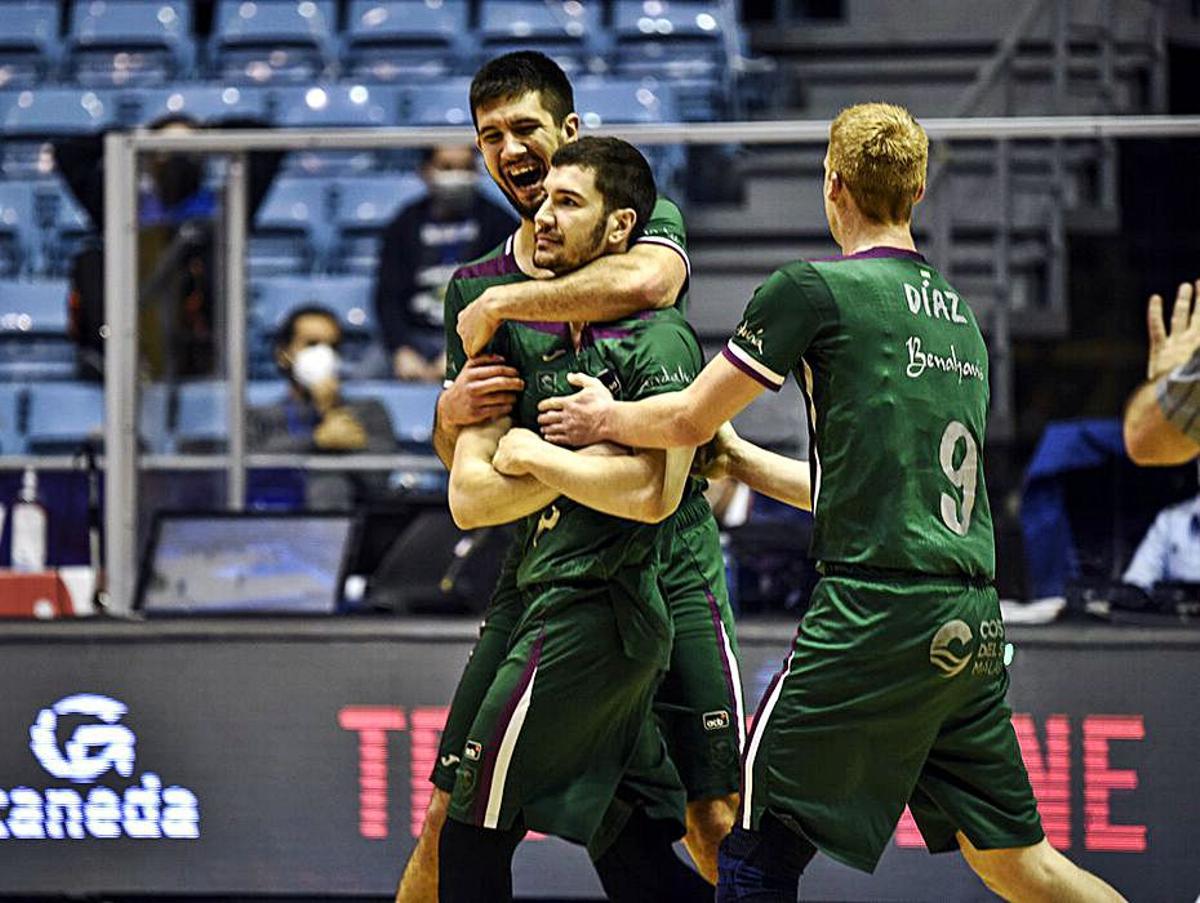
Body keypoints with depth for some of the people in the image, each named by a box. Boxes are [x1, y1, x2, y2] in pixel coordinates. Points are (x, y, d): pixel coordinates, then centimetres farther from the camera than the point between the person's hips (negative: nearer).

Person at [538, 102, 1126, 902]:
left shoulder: (814, 289, -3)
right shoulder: (960, 316, 18)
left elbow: (689, 421, 3)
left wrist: (605, 418, 23)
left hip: (877, 611, -7)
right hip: (973, 623, 7)